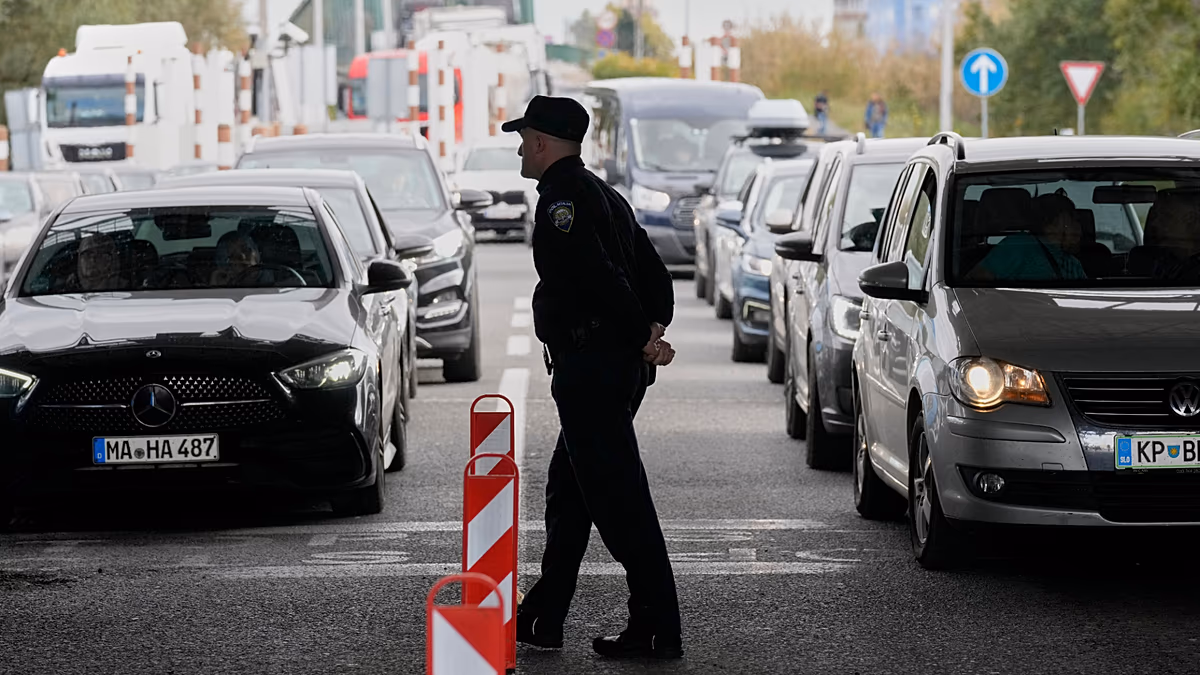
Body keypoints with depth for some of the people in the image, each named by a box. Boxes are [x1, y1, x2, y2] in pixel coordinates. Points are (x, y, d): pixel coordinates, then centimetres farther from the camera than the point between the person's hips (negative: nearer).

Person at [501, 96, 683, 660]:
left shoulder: (562, 196, -12)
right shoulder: (602, 194, 20)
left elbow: (599, 276, -22)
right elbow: (654, 273, 17)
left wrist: (642, 338, -15)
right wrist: (654, 329, 5)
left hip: (589, 367, -11)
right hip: (618, 368, 11)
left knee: (619, 499, -8)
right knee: (568, 491, 16)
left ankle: (657, 628, -7)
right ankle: (542, 618, 22)